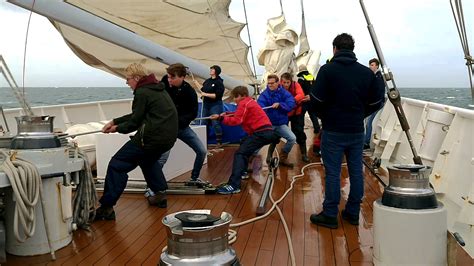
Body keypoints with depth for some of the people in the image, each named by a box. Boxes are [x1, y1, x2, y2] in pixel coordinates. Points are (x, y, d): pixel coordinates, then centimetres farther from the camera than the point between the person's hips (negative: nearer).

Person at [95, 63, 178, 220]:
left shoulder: (142, 93, -9)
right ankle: (160, 194, 34)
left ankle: (106, 208, -7)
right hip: (168, 137, 10)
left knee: (117, 165, -5)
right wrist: (114, 121, 23)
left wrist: (118, 128, 11)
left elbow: (135, 122, -6)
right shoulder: (156, 89, 20)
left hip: (151, 138, -10)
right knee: (148, 160, 36)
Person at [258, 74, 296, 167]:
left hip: (281, 124, 1)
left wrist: (279, 104, -29)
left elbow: (291, 104, -16)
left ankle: (283, 158, 9)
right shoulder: (264, 94, -8)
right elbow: (260, 107, -20)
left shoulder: (284, 93, -4)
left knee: (292, 138, -14)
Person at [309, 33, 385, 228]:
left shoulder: (327, 70, -10)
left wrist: (324, 116, 6)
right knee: (356, 172, 12)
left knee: (332, 173, 2)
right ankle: (353, 213, 22)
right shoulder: (366, 72, 4)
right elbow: (377, 101, 6)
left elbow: (316, 101, -13)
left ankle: (330, 215, 9)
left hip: (333, 132, -4)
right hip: (357, 131, 4)